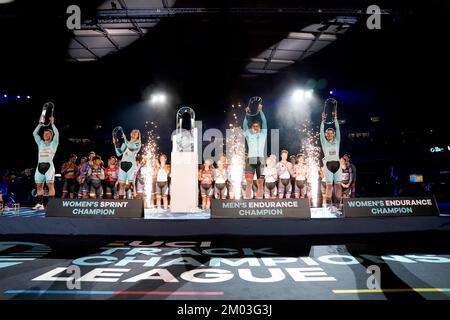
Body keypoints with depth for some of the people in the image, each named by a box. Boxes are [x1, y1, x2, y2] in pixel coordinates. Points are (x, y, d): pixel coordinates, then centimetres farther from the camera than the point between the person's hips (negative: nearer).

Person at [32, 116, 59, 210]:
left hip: (49, 166, -5)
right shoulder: (40, 143, 21)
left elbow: (57, 133, -4)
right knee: (39, 185, 4)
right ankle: (40, 204, 8)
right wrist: (40, 124, 16)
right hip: (40, 166, 5)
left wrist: (52, 123, 3)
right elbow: (34, 133, 17)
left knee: (50, 185, -10)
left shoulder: (53, 143, 9)